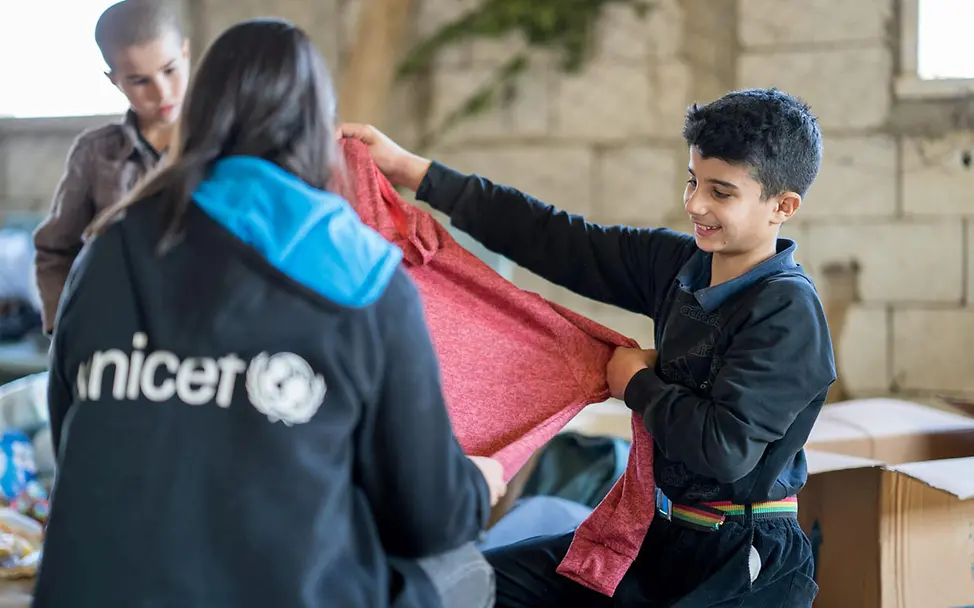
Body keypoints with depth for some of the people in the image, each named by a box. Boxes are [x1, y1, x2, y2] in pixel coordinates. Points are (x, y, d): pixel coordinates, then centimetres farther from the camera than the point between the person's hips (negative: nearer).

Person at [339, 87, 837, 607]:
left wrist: (637, 384, -9)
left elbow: (726, 447, -27)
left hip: (745, 564, -8)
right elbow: (559, 243, 3)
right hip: (664, 532, 8)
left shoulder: (787, 311, -18)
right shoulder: (680, 263, 3)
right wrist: (412, 171, 2)